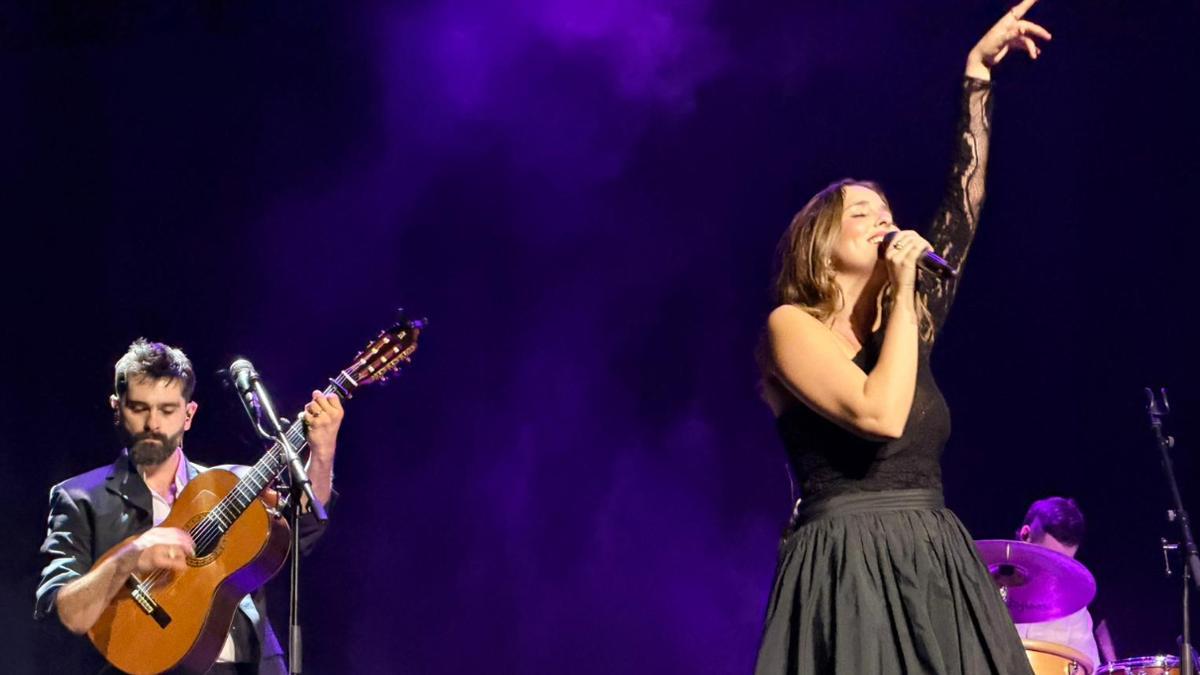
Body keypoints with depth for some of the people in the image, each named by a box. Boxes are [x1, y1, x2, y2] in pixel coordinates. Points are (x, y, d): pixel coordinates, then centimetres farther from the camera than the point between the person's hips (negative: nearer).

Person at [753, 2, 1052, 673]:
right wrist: (902, 291, -9)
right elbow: (881, 416, -18)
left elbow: (965, 200, 17)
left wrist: (977, 76, 16)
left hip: (937, 572, 6)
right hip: (851, 573, -6)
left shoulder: (906, 323, 15)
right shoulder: (792, 326, -3)